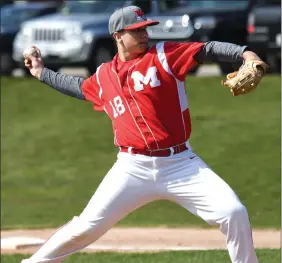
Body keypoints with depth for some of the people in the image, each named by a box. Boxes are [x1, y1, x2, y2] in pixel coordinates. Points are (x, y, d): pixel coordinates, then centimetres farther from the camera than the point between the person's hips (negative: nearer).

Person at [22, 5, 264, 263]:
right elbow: (80, 87, 33)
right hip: (133, 169, 1)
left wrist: (243, 53, -27)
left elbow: (208, 49, -10)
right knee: (86, 228, -1)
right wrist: (42, 72, 38)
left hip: (181, 165, -1)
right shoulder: (104, 76, 11)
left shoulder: (163, 55, 1)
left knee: (234, 213, -16)